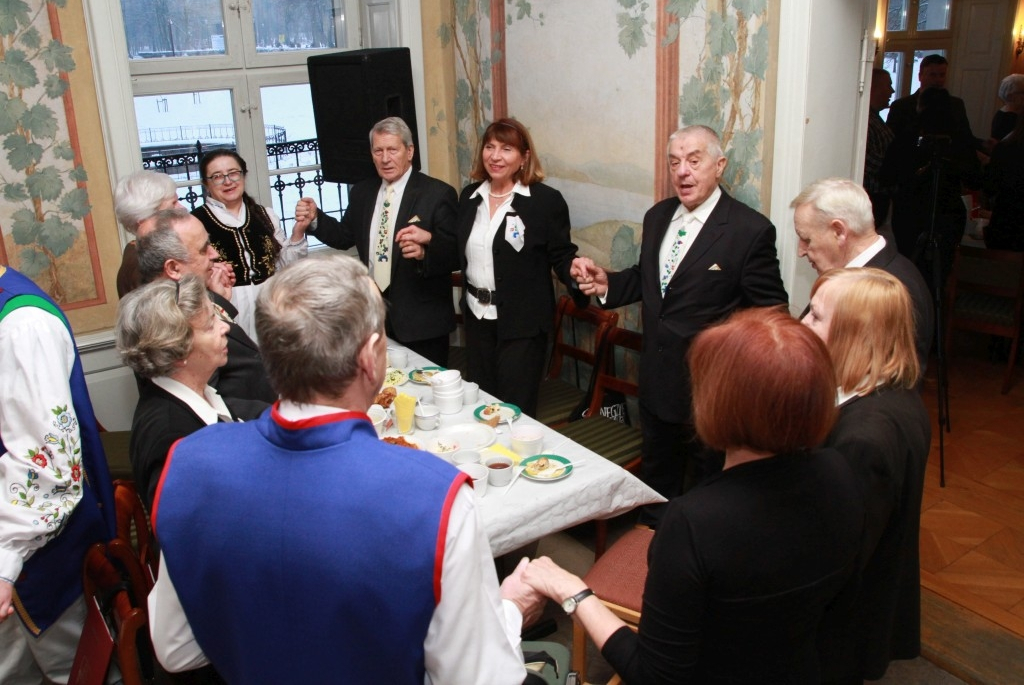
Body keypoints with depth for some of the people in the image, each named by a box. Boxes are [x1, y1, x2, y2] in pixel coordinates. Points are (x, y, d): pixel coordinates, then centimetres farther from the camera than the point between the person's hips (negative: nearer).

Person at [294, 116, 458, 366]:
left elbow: (454, 251, -13)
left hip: (421, 317, -5)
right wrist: (314, 220, -1)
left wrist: (424, 252, -32)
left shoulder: (438, 193, -8)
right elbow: (345, 236, 15)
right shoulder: (362, 192, 10)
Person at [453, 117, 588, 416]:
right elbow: (460, 254, 11)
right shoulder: (469, 196, 6)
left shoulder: (546, 200, -9)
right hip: (477, 316, 5)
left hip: (522, 322, -5)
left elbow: (562, 256, -8)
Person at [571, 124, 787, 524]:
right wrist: (606, 284, -2)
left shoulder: (750, 230, -16)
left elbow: (769, 311, -15)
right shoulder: (657, 216, 5)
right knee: (656, 476, 24)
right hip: (657, 378, 7)